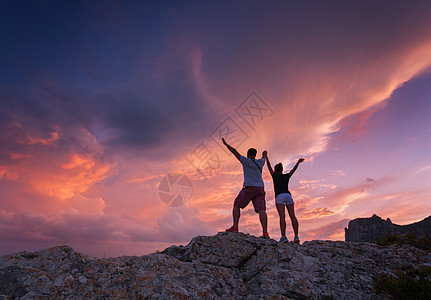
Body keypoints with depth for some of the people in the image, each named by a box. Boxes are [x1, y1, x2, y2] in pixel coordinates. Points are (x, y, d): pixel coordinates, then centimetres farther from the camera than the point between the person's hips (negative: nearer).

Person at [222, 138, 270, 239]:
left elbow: (235, 152, 5)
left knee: (236, 205, 6)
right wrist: (264, 154, 64)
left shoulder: (246, 161, 2)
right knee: (261, 209, -5)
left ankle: (235, 227, -6)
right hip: (260, 188, 5)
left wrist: (225, 143, 15)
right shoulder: (260, 162, 16)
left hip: (249, 188, -4)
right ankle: (265, 232, -16)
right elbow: (264, 158, 40)